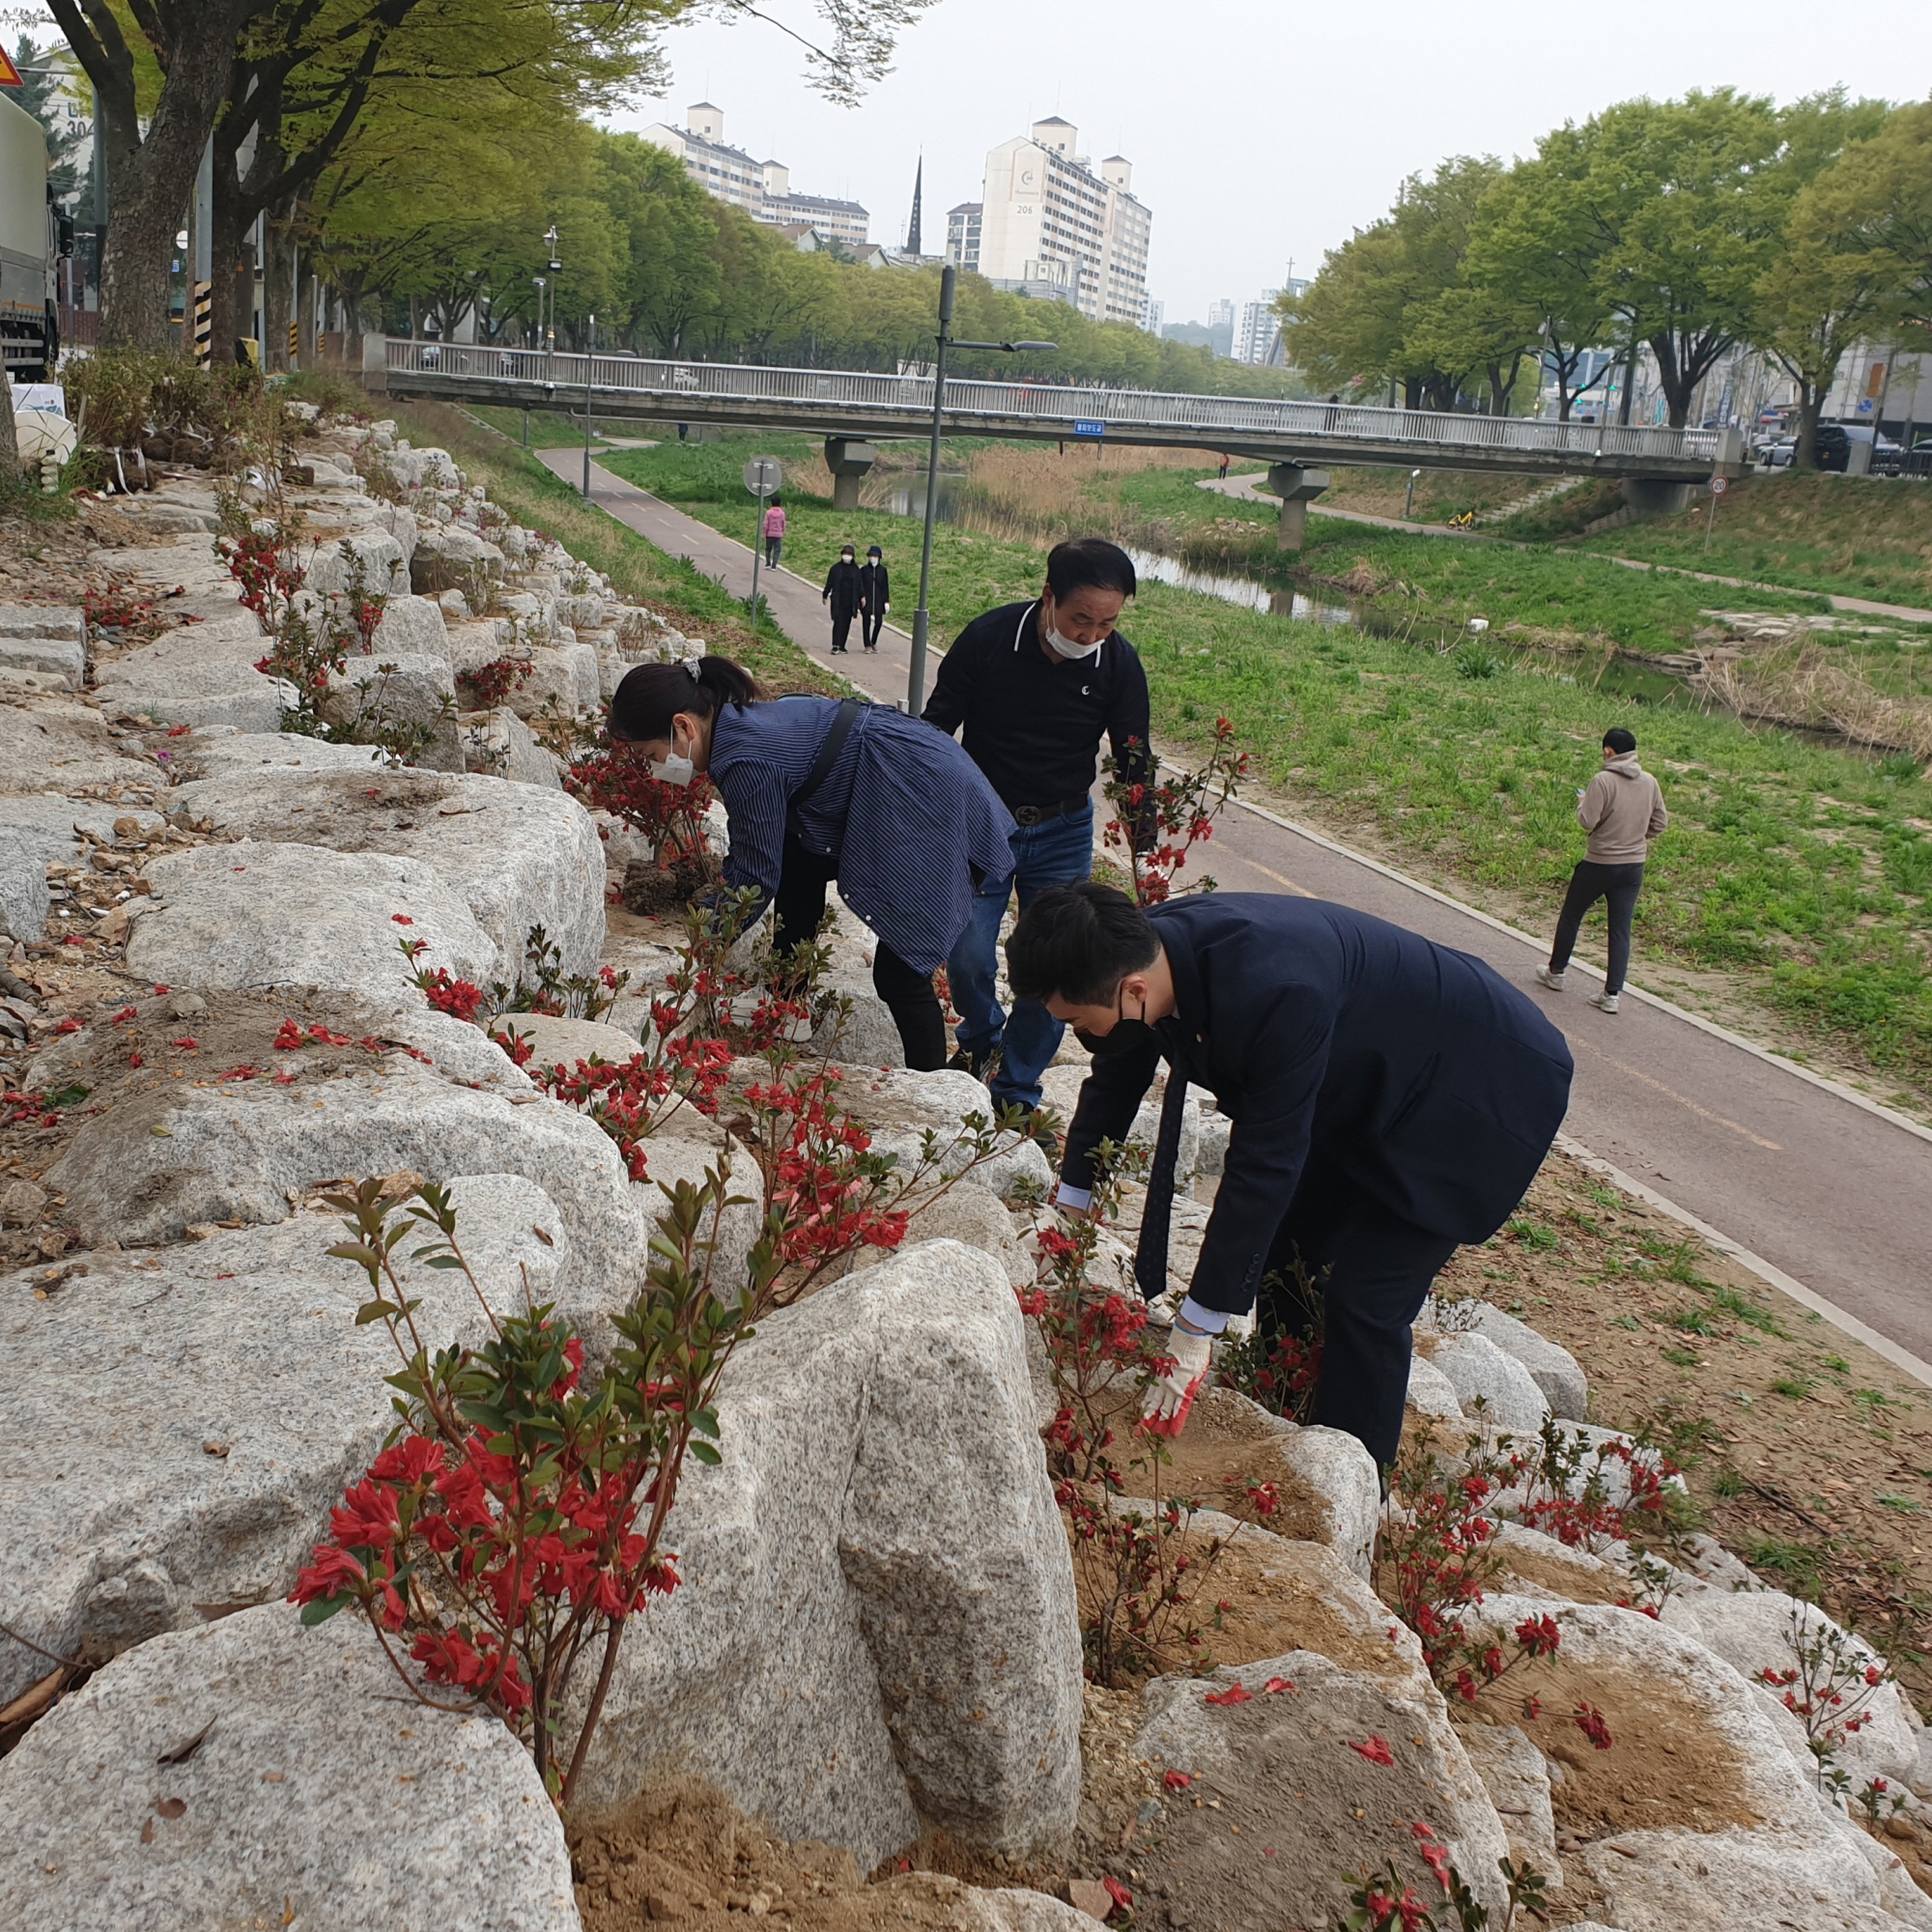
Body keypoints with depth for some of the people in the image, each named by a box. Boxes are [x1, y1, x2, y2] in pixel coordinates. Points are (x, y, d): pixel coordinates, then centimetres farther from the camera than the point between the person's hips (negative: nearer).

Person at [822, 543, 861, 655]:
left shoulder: (855, 569, 7)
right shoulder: (836, 568, 1)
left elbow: (859, 585, 10)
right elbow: (829, 583, 5)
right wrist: (825, 595, 8)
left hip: (850, 601, 3)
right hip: (837, 600, -3)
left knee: (846, 623, 5)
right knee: (838, 621, -11)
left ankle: (841, 646, 12)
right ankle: (835, 646, -15)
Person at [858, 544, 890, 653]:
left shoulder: (883, 570, 5)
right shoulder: (863, 569, 1)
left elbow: (886, 587, 5)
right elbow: (859, 585, 1)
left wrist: (887, 601, 2)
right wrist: (861, 597, -6)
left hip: (878, 601, 1)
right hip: (866, 601, -1)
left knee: (879, 622, -2)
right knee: (866, 622, 1)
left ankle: (873, 642, 21)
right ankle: (867, 645, 10)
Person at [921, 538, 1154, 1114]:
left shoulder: (1119, 663, -13)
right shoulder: (988, 638, -17)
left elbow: (1133, 763, -4)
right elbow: (935, 727, -6)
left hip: (1063, 834, 1)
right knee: (968, 960, -5)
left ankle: (1015, 1091, 17)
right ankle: (981, 1038, 29)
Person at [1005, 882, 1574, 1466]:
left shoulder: (1272, 992, -41)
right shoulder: (1144, 949, -17)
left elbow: (1263, 1165, -33)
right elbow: (1114, 1084, 2)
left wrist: (1195, 1331, -24)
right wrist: (1069, 1212, 12)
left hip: (1482, 1094, -8)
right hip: (1364, 1086, 8)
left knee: (1363, 1299, -9)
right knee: (1282, 1253, 12)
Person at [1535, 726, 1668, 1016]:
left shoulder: (1603, 781, -18)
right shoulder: (1650, 782, 1)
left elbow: (1587, 821, -20)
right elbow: (1660, 821, 7)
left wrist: (1582, 804, 1)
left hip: (1599, 864, -5)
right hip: (1633, 866, 5)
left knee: (1570, 916, 17)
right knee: (1621, 930, 7)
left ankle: (1556, 972, 31)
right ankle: (1612, 993, 6)